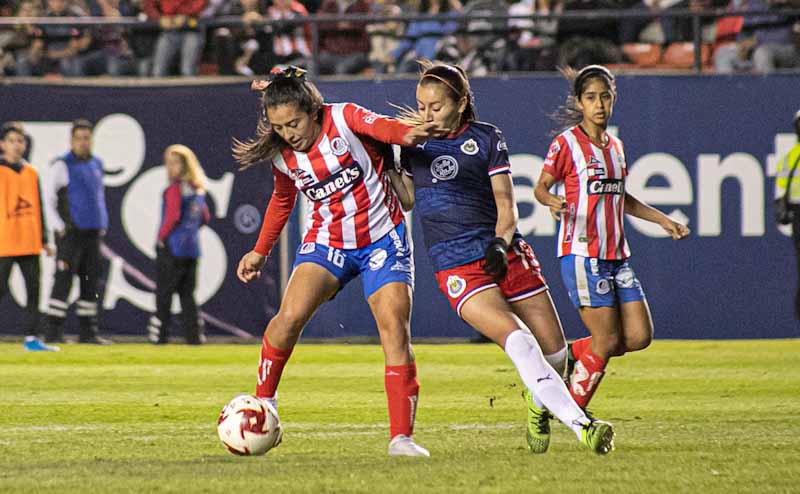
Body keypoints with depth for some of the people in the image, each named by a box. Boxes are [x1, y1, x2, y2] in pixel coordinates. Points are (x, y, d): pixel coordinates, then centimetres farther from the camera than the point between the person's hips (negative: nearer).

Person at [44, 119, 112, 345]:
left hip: (93, 233, 7)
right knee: (63, 281, -10)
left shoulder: (96, 164, 14)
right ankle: (54, 332, -9)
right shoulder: (62, 165, -5)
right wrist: (59, 227, -13)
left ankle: (88, 331, 12)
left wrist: (102, 224, 15)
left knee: (91, 282, 7)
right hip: (70, 233, -7)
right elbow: (48, 198, -7)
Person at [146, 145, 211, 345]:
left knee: (164, 292, -3)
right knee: (187, 294, 11)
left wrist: (162, 236, -10)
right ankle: (194, 334, 7)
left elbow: (173, 216, -22)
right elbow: (205, 217, 16)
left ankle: (160, 334, -5)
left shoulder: (174, 189, -12)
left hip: (171, 247, -7)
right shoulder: (198, 190, 11)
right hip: (192, 248, 7)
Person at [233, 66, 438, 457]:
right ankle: (263, 403, -1)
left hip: (382, 239, -3)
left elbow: (378, 126, -36)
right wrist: (260, 251, 22)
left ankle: (401, 437, -13)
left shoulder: (343, 118, -14)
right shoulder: (283, 157, -1)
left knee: (395, 329, -14)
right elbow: (282, 201, 20)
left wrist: (407, 134, -59)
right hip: (327, 243, 3)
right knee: (291, 315, -21)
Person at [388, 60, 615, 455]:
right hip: (456, 269, -2)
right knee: (518, 341, -24)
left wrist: (501, 244, -15)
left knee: (555, 351, 2)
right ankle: (580, 424, -29)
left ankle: (539, 402, 37)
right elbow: (407, 199, 14)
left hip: (506, 255, 2)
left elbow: (506, 204, 1)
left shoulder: (486, 138, 5)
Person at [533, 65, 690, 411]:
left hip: (617, 255, 7)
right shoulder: (567, 143, -5)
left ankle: (570, 357, 17)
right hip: (581, 253, -7)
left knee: (639, 336, -2)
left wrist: (663, 220, 23)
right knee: (608, 341, -10)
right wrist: (553, 201, -25)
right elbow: (541, 187, -3)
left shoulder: (615, 146, 15)